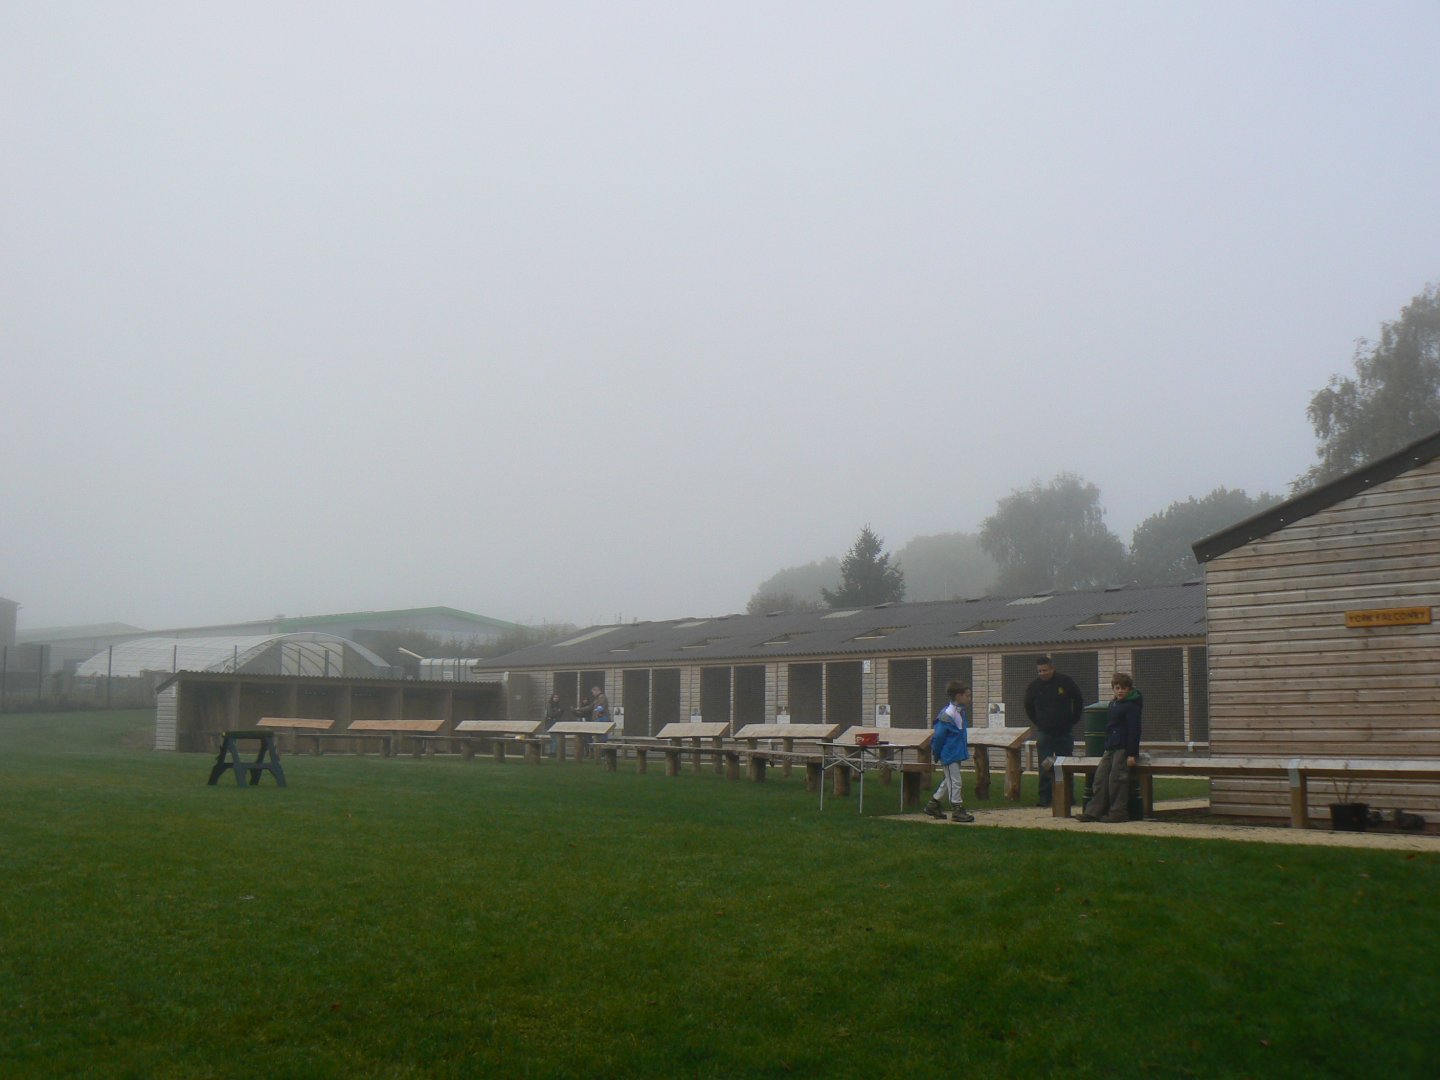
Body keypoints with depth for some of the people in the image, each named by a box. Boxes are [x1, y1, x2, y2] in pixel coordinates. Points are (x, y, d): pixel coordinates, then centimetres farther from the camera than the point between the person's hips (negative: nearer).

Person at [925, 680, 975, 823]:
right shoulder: (947, 715, -22)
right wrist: (936, 754, -11)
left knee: (948, 780, 17)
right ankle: (957, 810, 5)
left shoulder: (961, 712, 8)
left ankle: (932, 804, 28)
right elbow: (938, 736, -18)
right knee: (954, 781, -3)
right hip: (949, 754, -10)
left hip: (957, 753, 10)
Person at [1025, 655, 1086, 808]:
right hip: (1044, 733, 0)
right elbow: (1029, 707, 17)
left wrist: (1074, 720, 7)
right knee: (1045, 767, -4)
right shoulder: (1034, 686, 0)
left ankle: (1069, 797, 14)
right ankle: (1044, 797, 0)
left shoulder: (1065, 682, -3)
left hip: (1065, 732, 0)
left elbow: (1079, 701, 10)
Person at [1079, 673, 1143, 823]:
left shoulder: (1131, 706, -10)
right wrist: (1107, 746, 18)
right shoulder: (1113, 704, 17)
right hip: (1111, 748, 9)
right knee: (1100, 777, 3)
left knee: (1116, 779, -8)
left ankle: (1118, 812, 0)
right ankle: (1093, 811, 4)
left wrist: (1132, 754, -18)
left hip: (1123, 748, -9)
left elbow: (1134, 730, -14)